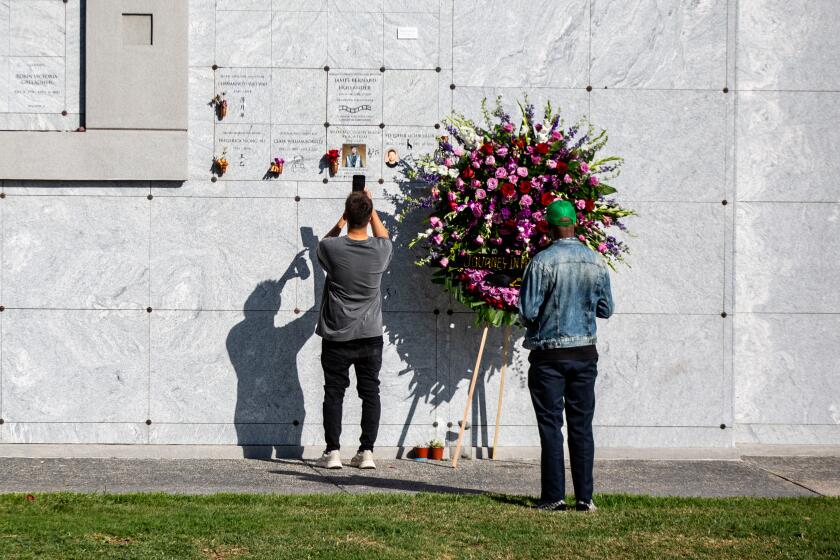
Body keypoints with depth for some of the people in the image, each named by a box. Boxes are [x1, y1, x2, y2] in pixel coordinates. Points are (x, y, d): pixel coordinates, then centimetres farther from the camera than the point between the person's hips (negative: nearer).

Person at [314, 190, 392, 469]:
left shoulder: (332, 248, -14)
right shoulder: (381, 250, -8)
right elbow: (383, 236, 19)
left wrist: (341, 221, 16)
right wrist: (371, 209, 21)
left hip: (337, 338, -2)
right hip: (371, 336, 2)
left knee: (334, 393, 5)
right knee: (370, 392, 8)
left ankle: (333, 452, 4)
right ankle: (367, 452, 7)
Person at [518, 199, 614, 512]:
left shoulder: (543, 261, -13)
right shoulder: (596, 262, 1)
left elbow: (527, 311, -13)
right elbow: (606, 309, 8)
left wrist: (534, 325, 9)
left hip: (549, 354, -4)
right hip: (585, 353, 4)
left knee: (551, 425, 1)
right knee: (582, 425, 8)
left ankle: (554, 496, 0)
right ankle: (584, 497, 6)